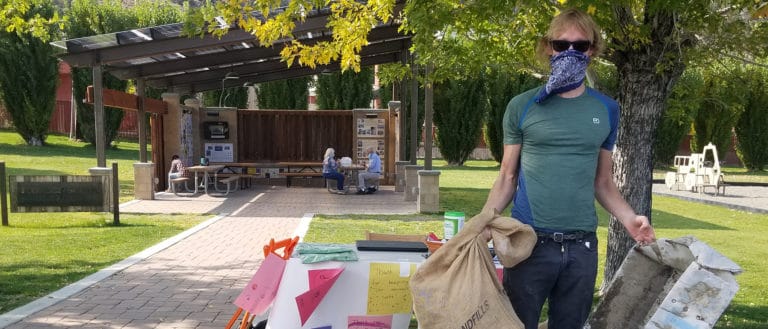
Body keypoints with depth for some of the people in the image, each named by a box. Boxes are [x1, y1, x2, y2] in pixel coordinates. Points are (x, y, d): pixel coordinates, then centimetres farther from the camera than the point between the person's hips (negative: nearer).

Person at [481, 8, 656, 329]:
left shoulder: (606, 110, 8)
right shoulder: (522, 106, 1)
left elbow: (603, 182, 13)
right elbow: (507, 177, 4)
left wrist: (629, 219, -4)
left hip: (582, 246, 2)